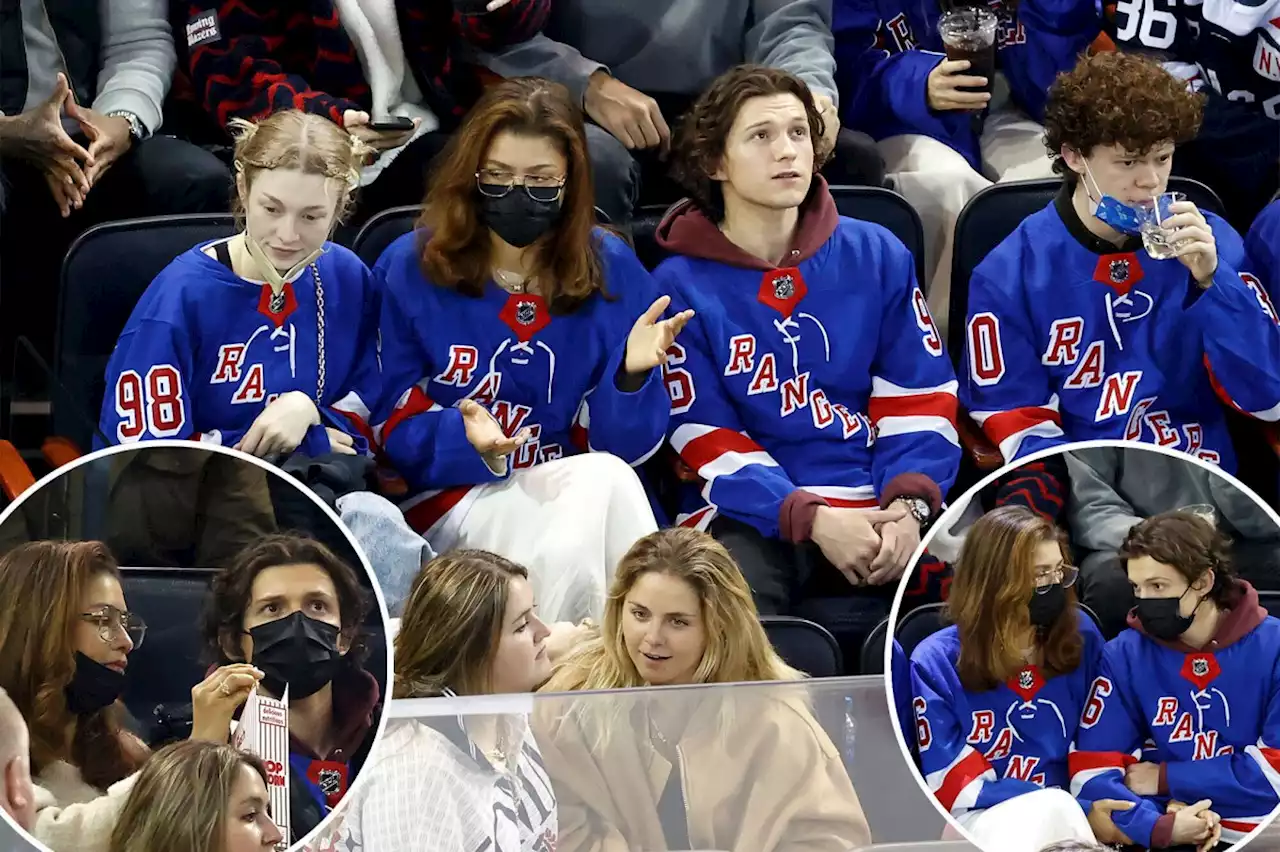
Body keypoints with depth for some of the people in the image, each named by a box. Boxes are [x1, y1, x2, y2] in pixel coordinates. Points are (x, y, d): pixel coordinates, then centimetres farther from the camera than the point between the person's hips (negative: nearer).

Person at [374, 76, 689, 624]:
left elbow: (624, 446, 3)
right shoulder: (410, 269, 2)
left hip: (588, 495, 2)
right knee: (599, 482, -30)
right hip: (452, 501, -2)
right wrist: (466, 440, -21)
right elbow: (395, 430, 0)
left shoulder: (612, 271, 6)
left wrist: (630, 376, -18)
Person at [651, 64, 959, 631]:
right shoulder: (680, 286, 5)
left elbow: (920, 400, 10)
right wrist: (813, 517, -15)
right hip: (751, 516, -3)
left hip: (881, 505, 3)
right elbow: (705, 442, -1)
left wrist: (907, 505, -10)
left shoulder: (878, 256, 13)